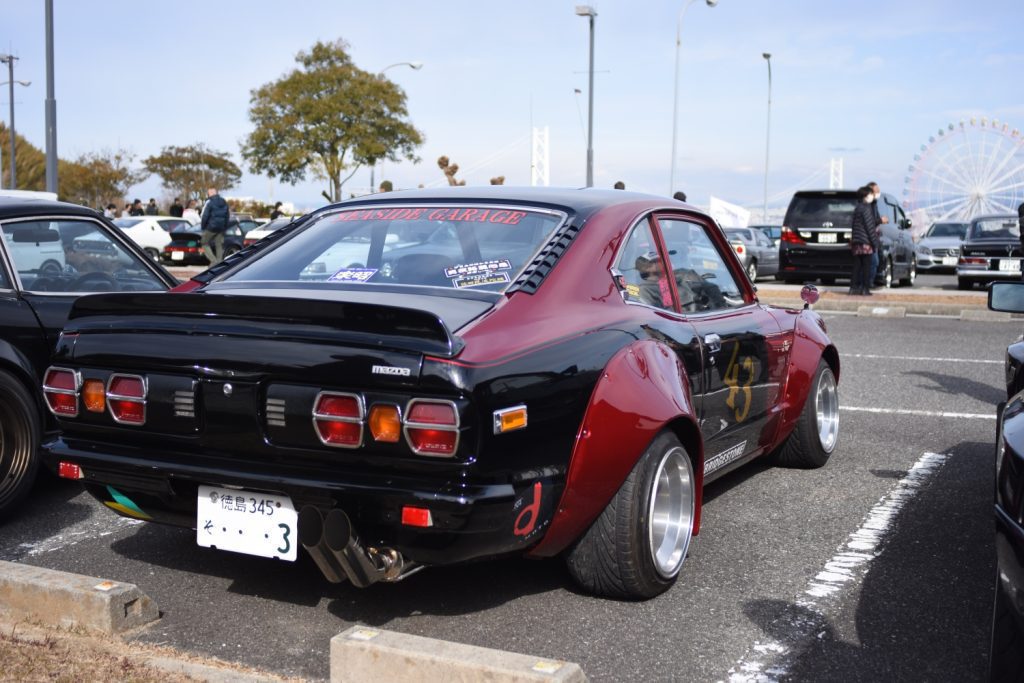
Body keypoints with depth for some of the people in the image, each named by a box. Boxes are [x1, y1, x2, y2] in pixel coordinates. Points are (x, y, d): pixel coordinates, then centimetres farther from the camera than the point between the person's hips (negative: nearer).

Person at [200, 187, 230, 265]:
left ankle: (213, 261, -10)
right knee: (219, 245, 9)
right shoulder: (224, 202, 11)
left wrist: (203, 226, -2)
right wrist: (225, 226, 21)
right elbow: (228, 215, 17)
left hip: (211, 227, -6)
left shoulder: (209, 202, -11)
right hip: (221, 228, 6)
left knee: (204, 243, 5)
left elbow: (205, 216, -14)